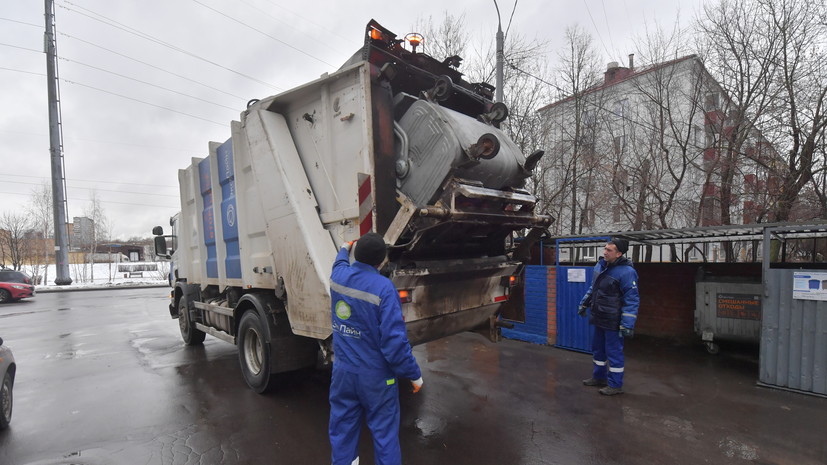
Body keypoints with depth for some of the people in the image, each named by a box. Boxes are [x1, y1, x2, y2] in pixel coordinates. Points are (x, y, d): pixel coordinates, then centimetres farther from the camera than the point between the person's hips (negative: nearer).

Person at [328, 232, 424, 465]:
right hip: (376, 375, -5)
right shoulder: (383, 287, -23)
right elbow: (394, 339, -24)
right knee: (384, 431, 11)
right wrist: (413, 374, -12)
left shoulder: (338, 276, -5)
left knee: (342, 426, 21)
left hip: (342, 369, 6)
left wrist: (344, 249, 44)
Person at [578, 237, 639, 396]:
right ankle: (599, 377, 37)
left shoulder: (626, 272, -21)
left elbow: (632, 300, -21)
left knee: (614, 352, 4)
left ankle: (615, 385, 20)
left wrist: (627, 324, -23)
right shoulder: (600, 265, 4)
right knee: (597, 349, 20)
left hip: (613, 321, -8)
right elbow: (593, 287, 19)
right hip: (599, 318, 8)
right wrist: (584, 304, 22)